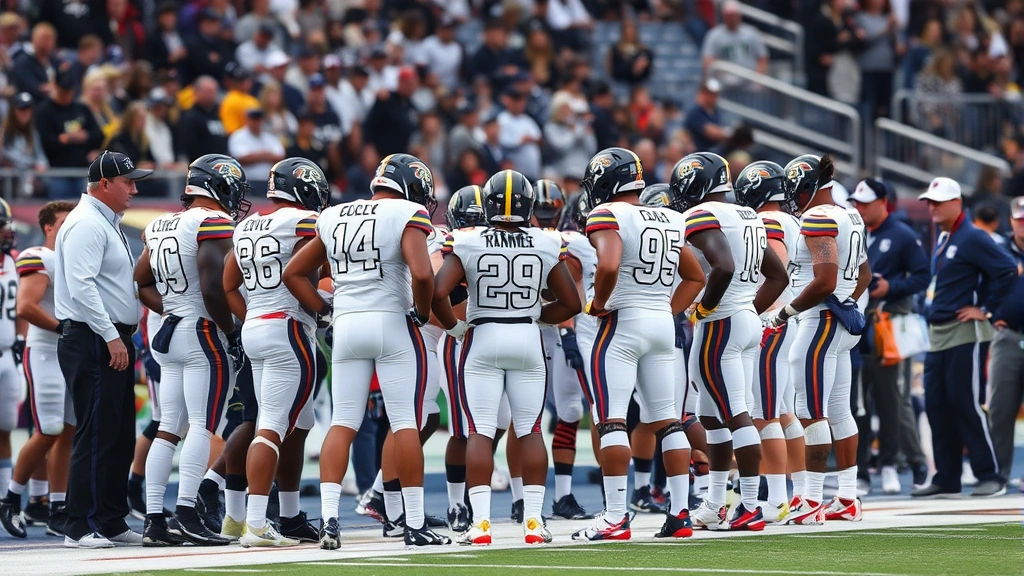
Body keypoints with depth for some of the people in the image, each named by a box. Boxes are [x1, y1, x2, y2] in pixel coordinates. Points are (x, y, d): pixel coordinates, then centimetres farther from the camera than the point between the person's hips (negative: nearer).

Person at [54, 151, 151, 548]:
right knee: (96, 435, -11)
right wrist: (111, 337, -23)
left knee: (120, 436, 12)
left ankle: (112, 523, 17)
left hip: (114, 341, 11)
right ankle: (81, 527, -10)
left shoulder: (106, 224, 20)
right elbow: (81, 286, -22)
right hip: (91, 341, -11)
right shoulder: (86, 224, -13)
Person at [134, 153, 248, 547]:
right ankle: (186, 514, -13)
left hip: (168, 335, 8)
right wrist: (232, 333, -9)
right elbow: (212, 288, -20)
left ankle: (153, 520, 6)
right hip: (204, 335, -8)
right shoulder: (213, 223, -12)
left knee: (169, 429, 8)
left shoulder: (161, 225, 14)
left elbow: (142, 285, 19)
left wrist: (171, 311, 14)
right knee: (204, 427, -7)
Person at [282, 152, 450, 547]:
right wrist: (422, 313, -4)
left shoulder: (334, 218, 12)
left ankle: (328, 518, -4)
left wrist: (324, 310, 15)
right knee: (406, 424, 1)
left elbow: (293, 273, 16)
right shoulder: (407, 216, -7)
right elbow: (422, 274, -21)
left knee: (343, 423, 7)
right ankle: (414, 525, 2)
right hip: (393, 323, -5)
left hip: (347, 324, 5)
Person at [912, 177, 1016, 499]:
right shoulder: (941, 239, 15)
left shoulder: (971, 239, -12)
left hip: (965, 335, -9)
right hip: (937, 336, 9)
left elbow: (1007, 270, -20)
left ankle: (990, 476, -5)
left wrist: (986, 309, -16)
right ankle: (946, 479, 12)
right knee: (937, 407, 7)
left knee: (966, 405, -10)